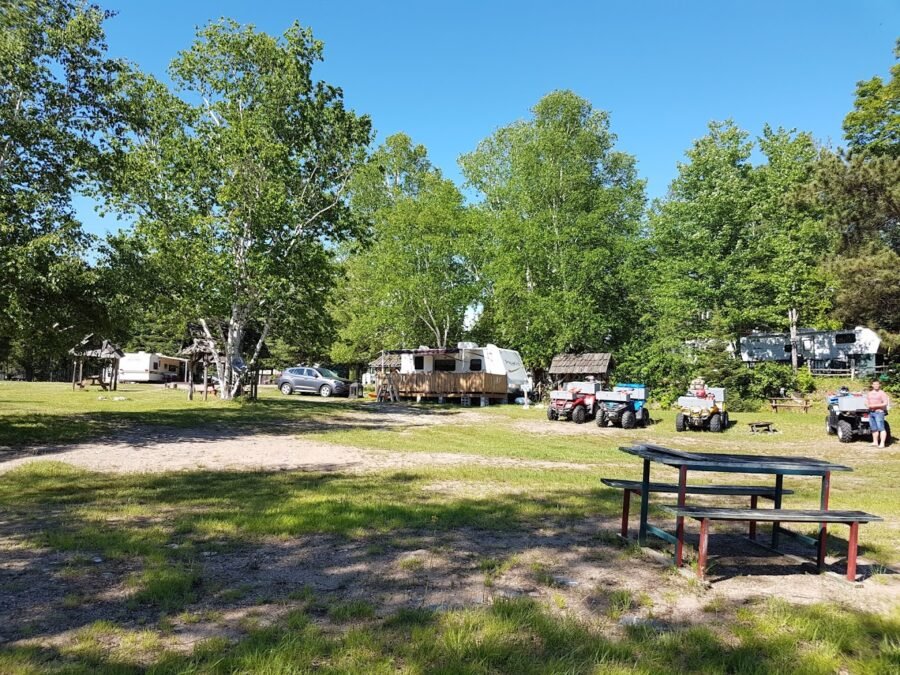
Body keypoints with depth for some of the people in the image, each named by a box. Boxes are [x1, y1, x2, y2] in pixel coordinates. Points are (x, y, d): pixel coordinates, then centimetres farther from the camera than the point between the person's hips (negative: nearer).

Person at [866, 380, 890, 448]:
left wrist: (875, 405, -18)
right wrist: (868, 405, 2)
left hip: (879, 412, -7)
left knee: (881, 428, -11)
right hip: (871, 412, 7)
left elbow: (885, 403, -12)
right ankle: (875, 442, 17)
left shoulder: (882, 393, -4)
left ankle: (882, 443, -13)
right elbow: (866, 401, 25)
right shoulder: (869, 393, 17)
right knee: (874, 428, 10)